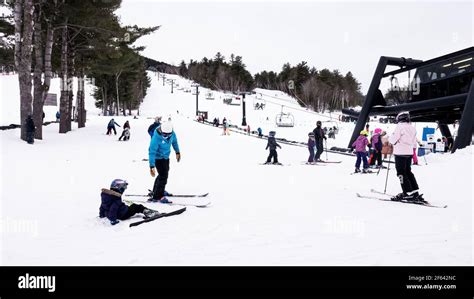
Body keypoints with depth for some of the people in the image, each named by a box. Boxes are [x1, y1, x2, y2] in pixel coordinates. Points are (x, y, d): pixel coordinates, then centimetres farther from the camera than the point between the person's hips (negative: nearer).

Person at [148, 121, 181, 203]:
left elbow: (174, 141, 6)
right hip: (158, 158, -8)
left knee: (164, 174, 23)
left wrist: (177, 152, 18)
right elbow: (152, 152, -32)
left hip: (166, 157, 8)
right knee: (163, 176, -11)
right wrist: (152, 166, -38)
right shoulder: (156, 137, -34)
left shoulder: (172, 133, -17)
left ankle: (156, 190, 43)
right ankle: (157, 196, 1)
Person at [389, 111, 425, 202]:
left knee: (401, 173, -3)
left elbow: (393, 140, -11)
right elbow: (414, 143, 15)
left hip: (400, 153, -8)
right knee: (408, 172, 16)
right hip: (409, 153, 8)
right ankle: (415, 192, 15)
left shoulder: (400, 126, -11)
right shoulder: (412, 128, 11)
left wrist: (389, 138, 9)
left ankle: (408, 193, -6)